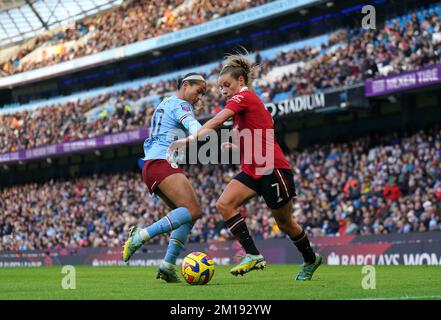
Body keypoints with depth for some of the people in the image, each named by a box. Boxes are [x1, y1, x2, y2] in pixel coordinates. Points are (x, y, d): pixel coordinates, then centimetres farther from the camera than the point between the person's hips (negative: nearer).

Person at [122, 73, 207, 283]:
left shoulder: (165, 103, 26)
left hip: (150, 163, 10)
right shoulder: (180, 105, -3)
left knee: (187, 214, 4)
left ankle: (168, 266, -7)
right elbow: (194, 127, -25)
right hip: (163, 164, -10)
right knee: (193, 210, -23)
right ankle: (142, 235, -28)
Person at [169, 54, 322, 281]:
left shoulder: (243, 96, -10)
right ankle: (253, 255, -13)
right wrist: (233, 146, 7)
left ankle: (311, 259, 25)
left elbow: (215, 123, -22)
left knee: (284, 223, 4)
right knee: (224, 204, -12)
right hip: (252, 170, 9)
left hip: (273, 169, -9)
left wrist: (189, 139, -23)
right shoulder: (246, 103, 18)